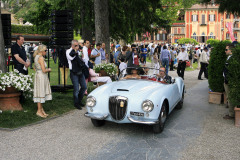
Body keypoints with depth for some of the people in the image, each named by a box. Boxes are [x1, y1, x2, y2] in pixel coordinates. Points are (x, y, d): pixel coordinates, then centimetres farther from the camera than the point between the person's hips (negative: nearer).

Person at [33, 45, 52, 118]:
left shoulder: (36, 57, 13)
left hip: (38, 75, 9)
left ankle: (41, 109, 21)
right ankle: (39, 111, 2)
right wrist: (49, 69, -1)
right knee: (40, 93, -4)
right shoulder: (41, 58, -16)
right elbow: (44, 70, -20)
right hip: (41, 76, -9)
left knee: (41, 93, 14)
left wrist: (46, 70, 15)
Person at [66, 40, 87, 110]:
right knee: (76, 89, -4)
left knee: (84, 87, 9)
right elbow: (71, 57, -27)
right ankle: (76, 103, 14)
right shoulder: (69, 51, -5)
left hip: (80, 72, 6)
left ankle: (79, 100, 29)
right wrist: (75, 50, -19)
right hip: (74, 73, -6)